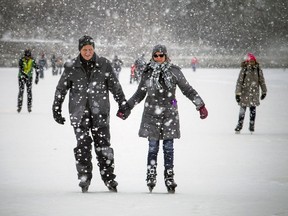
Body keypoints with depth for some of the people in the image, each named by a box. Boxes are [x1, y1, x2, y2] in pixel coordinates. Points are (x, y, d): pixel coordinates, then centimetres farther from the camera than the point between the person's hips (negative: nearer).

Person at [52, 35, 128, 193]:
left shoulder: (104, 65, 2)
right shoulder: (71, 68, 2)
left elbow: (115, 86, 10)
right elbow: (61, 89, 10)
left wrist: (123, 104, 10)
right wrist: (56, 109, 11)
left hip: (100, 111, 0)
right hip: (79, 112, 0)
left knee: (103, 145, -2)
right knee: (83, 145, -3)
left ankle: (109, 177, 6)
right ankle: (84, 177, 6)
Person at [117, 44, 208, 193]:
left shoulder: (174, 71, 2)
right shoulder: (148, 73, 7)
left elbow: (187, 90, 7)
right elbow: (140, 94, 19)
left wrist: (200, 105, 2)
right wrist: (126, 108, 18)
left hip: (169, 114, -1)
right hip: (151, 114, 1)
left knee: (168, 147, 0)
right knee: (153, 147, 1)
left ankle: (169, 178, 4)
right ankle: (151, 178, 5)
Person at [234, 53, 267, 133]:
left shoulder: (258, 70, 2)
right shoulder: (244, 70, -7)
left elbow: (262, 81, 12)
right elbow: (239, 81, -7)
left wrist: (264, 92, 16)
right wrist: (238, 93, -11)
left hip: (254, 92, 2)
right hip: (245, 92, -2)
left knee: (253, 109, 1)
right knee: (242, 109, 2)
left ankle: (252, 126, 11)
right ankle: (239, 125, 13)